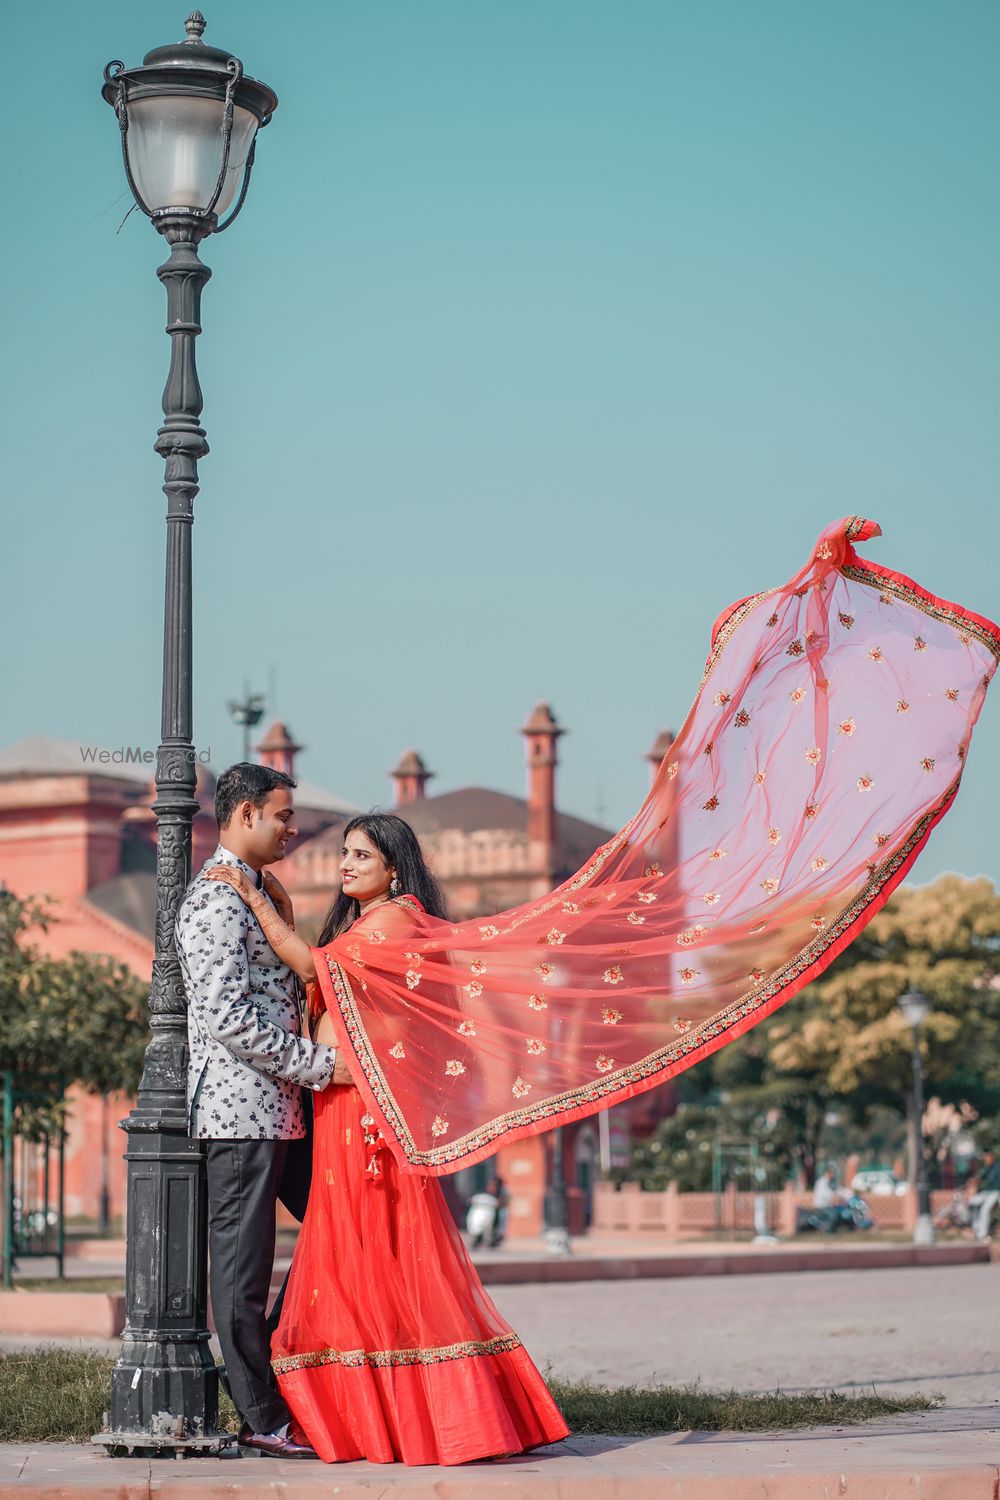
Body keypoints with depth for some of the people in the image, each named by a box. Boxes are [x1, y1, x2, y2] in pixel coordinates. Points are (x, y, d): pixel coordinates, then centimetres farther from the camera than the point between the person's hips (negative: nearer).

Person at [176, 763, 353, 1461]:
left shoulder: (258, 892, 18)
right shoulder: (216, 900, -14)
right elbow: (227, 1016, -21)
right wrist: (320, 1064, -18)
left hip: (281, 1105, 10)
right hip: (241, 1105, -10)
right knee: (244, 1267, -3)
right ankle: (263, 1420, 2)